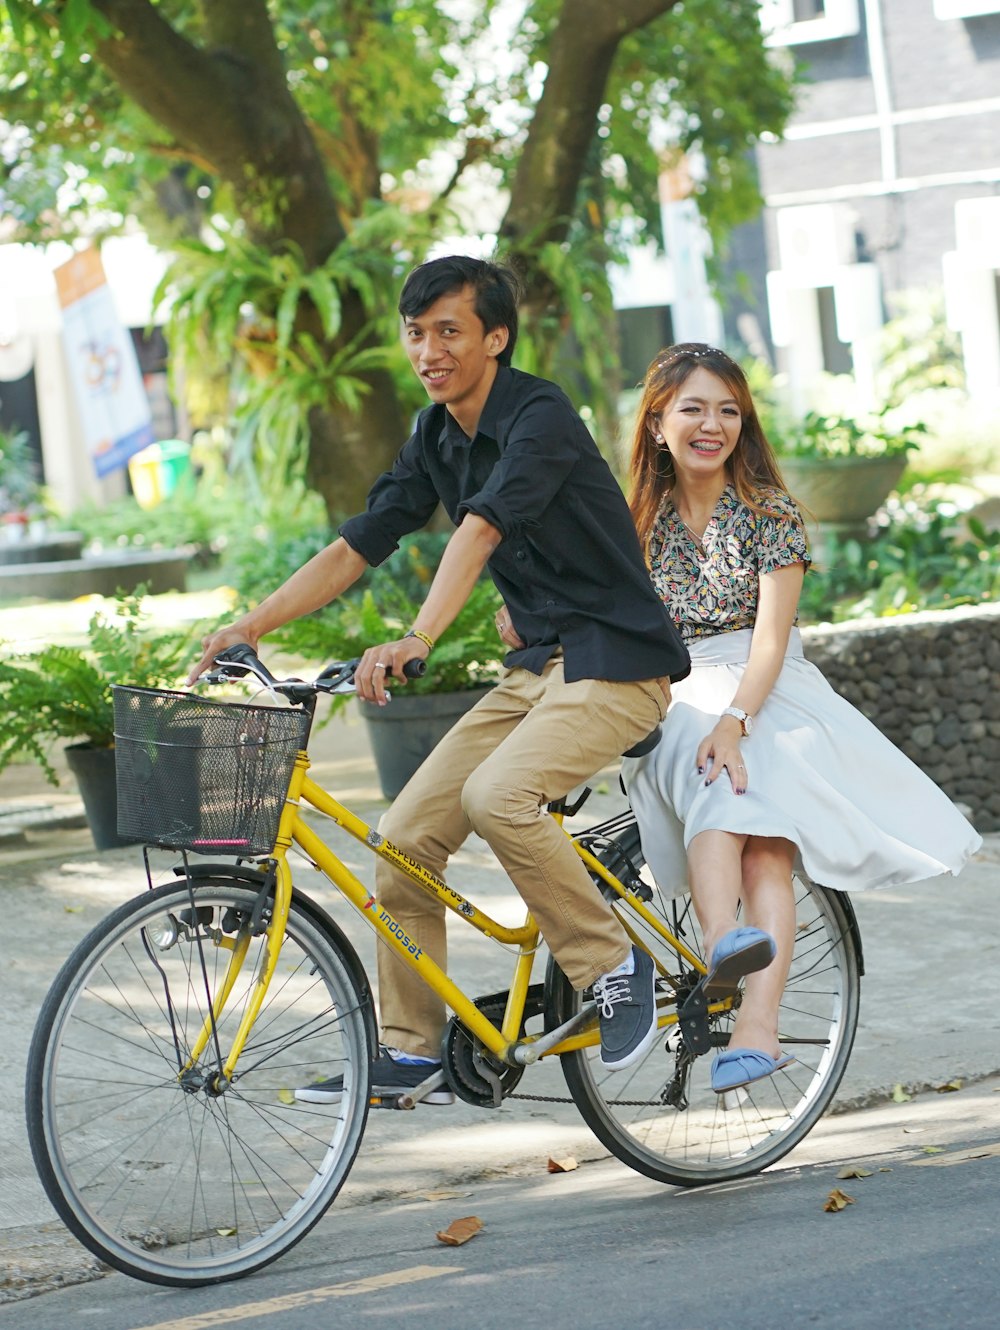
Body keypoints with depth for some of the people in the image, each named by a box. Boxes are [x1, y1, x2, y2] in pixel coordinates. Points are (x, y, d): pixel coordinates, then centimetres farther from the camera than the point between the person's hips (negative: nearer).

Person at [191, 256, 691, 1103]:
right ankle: (410, 1050, 7)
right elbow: (357, 547, 8)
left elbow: (481, 530, -33)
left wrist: (416, 641, -47)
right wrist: (251, 627, -2)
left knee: (498, 797, -31)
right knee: (406, 835, -3)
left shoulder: (540, 418, -17)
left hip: (617, 662, -8)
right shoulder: (437, 439, 8)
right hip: (537, 666, 8)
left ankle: (615, 966, -11)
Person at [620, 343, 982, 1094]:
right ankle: (722, 943, -60)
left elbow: (771, 637, -10)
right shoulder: (644, 518, 12)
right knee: (715, 786, -35)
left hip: (766, 694, -1)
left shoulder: (769, 512, 2)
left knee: (766, 844, -27)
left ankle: (757, 1027, -41)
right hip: (674, 698, 1)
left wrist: (733, 721, -25)